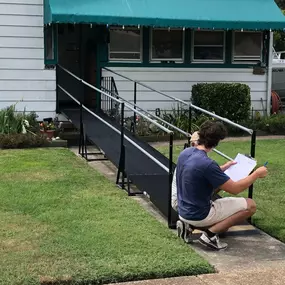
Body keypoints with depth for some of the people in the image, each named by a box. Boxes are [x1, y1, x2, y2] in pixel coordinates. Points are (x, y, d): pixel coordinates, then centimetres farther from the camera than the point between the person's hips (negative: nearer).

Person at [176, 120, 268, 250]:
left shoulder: (185, 153, -2)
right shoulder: (206, 164, -28)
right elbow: (235, 189, -19)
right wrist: (257, 174, -6)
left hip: (184, 211, 9)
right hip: (199, 215, -8)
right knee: (250, 205, -2)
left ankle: (188, 224, 10)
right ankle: (210, 233, -8)